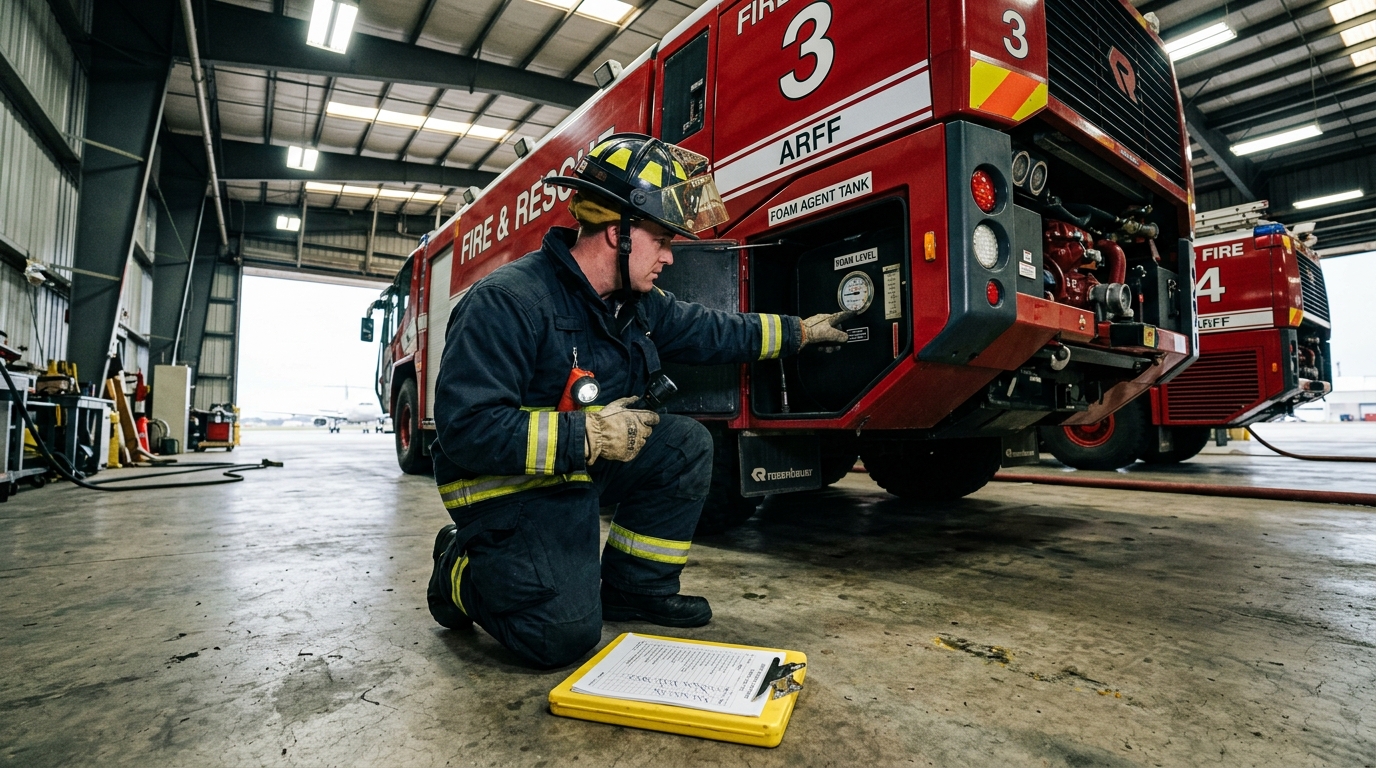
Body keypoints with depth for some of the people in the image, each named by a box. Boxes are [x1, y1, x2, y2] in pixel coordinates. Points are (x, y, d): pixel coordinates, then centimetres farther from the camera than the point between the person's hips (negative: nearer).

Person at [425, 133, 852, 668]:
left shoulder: (638, 304, 2)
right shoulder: (507, 302, -25)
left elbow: (710, 332, 15)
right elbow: (466, 428, -29)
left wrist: (801, 331, 17)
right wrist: (588, 435, -31)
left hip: (583, 466, 8)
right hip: (506, 487, -8)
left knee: (686, 445, -3)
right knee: (563, 637, -18)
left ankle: (632, 588, 11)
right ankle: (463, 569, 12)